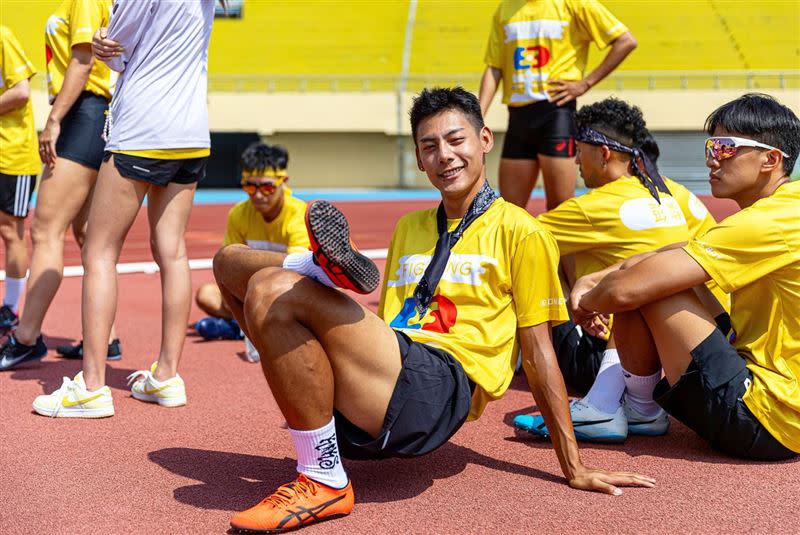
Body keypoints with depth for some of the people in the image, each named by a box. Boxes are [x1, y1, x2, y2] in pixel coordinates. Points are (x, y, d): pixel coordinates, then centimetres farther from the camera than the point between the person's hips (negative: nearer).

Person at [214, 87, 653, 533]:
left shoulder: (520, 232, 7)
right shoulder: (409, 228, 28)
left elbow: (538, 352, 5)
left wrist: (574, 469, 3)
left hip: (437, 391, -7)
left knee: (275, 291, -28)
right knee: (231, 260, 8)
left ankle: (323, 483, -20)